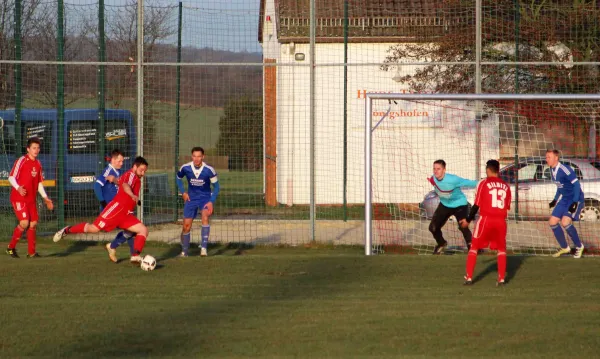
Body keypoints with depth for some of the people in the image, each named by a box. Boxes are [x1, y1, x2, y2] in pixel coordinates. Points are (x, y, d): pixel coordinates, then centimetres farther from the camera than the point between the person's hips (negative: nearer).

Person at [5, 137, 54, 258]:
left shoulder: (38, 164, 12)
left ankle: (31, 252, 12)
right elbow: (11, 177, -14)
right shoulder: (22, 161, -9)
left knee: (33, 223, 4)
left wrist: (45, 198, 14)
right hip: (18, 198, -7)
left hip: (31, 199, 7)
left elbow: (39, 184, 20)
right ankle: (11, 247, -1)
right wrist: (18, 188, -32)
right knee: (24, 223, -17)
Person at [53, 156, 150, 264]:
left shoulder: (137, 180, 21)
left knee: (144, 230, -5)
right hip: (116, 207, -9)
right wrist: (132, 195, -49)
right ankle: (67, 230, 9)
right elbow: (125, 185, -31)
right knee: (94, 228, -12)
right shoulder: (131, 174, -7)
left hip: (126, 215, 9)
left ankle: (136, 256, -14)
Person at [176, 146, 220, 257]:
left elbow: (216, 186, -6)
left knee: (205, 216, -30)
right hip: (191, 198, 2)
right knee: (186, 225, 0)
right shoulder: (185, 168, -13)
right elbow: (178, 178, 10)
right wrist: (183, 192, -2)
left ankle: (204, 247, -32)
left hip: (205, 198, -2)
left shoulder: (209, 170, -19)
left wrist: (211, 202, -17)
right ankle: (184, 251, 21)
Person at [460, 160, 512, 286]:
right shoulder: (505, 186, 7)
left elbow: (476, 205, -4)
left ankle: (469, 278, 6)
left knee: (474, 248, 11)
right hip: (501, 221, 3)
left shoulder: (484, 184, -3)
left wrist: (468, 220, 6)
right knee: (501, 249, 16)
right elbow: (507, 207, 10)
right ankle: (501, 279, 5)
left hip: (486, 219, -2)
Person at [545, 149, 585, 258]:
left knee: (565, 222, -23)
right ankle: (564, 247, 21)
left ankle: (579, 246, -1)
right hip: (564, 199, 9)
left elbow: (576, 184, -22)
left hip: (575, 199, -9)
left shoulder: (565, 169, -22)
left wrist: (575, 202, -27)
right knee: (552, 222, 4)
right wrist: (555, 200, 23)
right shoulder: (552, 170, 5)